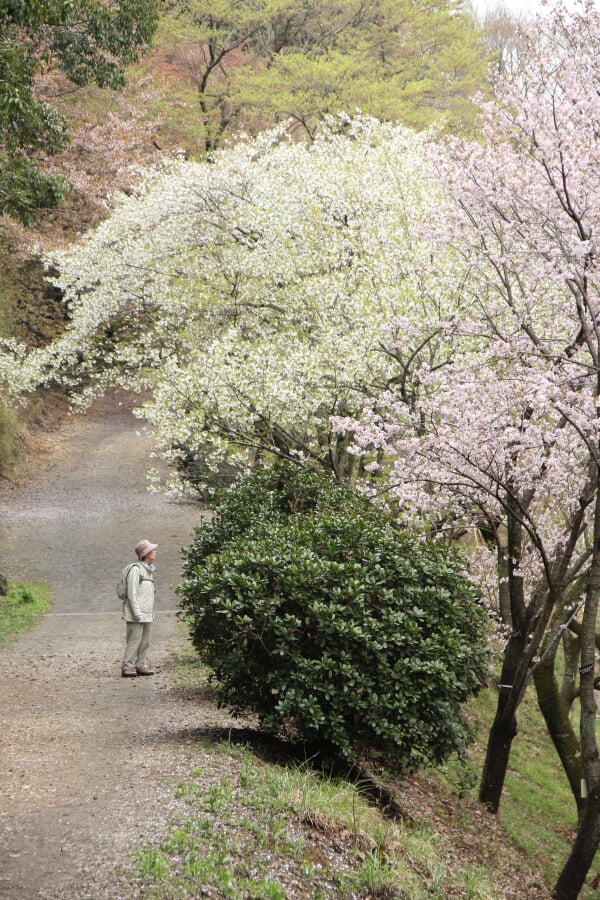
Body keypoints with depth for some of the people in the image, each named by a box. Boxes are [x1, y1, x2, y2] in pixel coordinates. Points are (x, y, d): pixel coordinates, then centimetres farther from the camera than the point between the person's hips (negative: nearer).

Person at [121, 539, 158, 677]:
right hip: (136, 614, -9)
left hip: (146, 614, 9)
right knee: (134, 640, -8)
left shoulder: (149, 570, 16)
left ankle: (141, 666, 16)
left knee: (145, 641, 10)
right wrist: (137, 613, -18)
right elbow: (132, 593, -15)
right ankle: (127, 667, -4)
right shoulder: (136, 569, -11)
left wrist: (152, 613, 17)